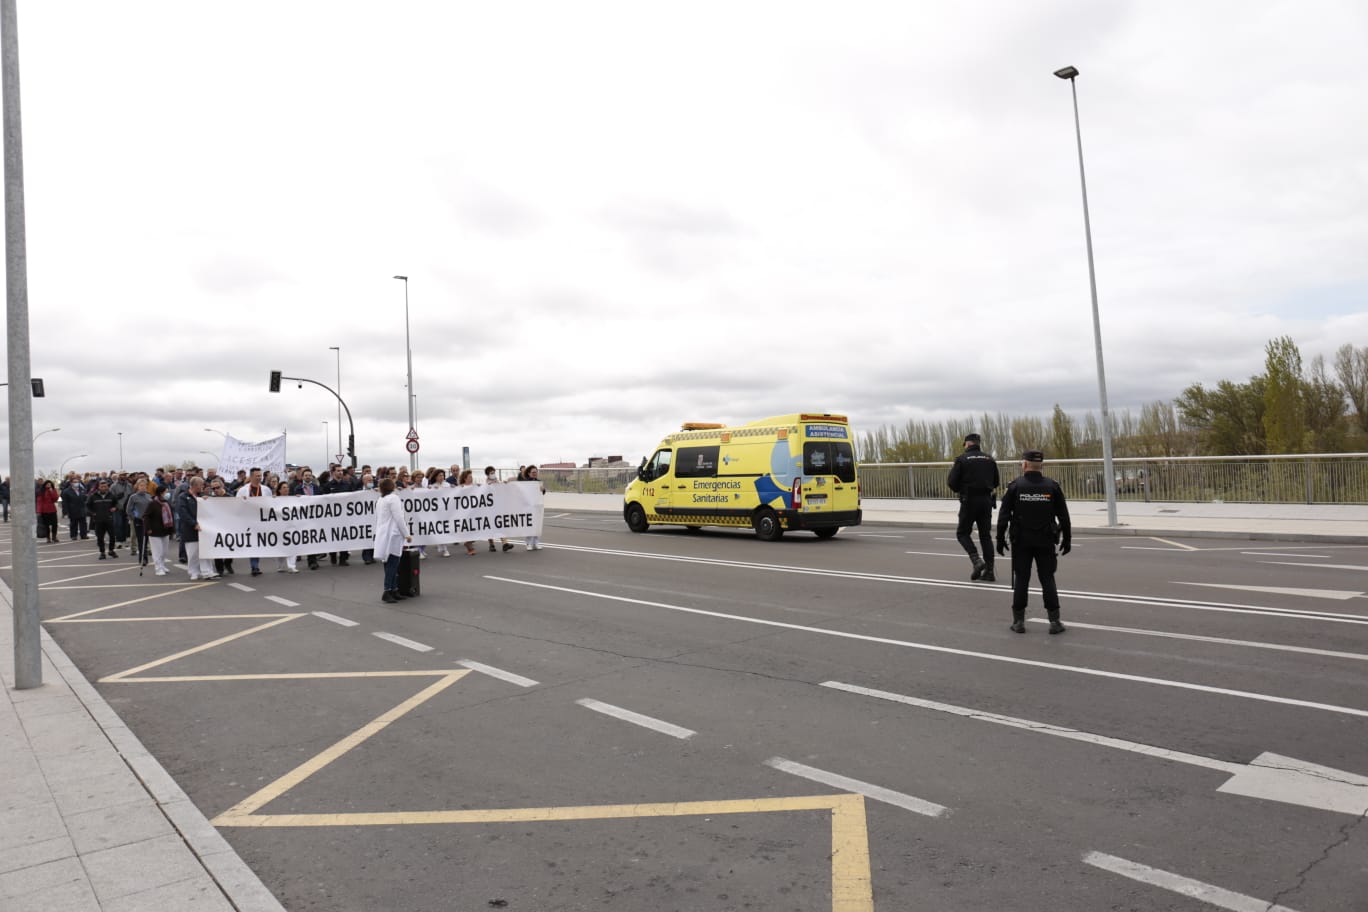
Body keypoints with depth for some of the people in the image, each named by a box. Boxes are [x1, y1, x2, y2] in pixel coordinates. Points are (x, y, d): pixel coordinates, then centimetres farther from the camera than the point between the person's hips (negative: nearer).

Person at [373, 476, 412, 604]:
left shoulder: (380, 500, 18)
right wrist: (406, 534, -9)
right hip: (392, 536, -9)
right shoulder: (393, 498, -8)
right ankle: (387, 592, -15)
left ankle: (394, 590, 12)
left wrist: (378, 533, 27)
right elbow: (399, 518, -13)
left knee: (391, 565, 10)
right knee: (392, 564, -10)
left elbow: (377, 519, 22)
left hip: (383, 535, 9)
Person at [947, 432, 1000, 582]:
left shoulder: (962, 459, -6)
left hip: (969, 501, -4)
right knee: (986, 535, 10)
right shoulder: (990, 459, 7)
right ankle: (989, 571, 8)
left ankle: (976, 560, -12)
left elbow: (952, 482, -9)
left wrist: (960, 489, 11)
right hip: (986, 500, 4)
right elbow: (996, 482, 11)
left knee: (962, 533, 8)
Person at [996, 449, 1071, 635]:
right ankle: (1054, 621, 5)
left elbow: (1003, 516, -5)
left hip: (1021, 542, -1)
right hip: (1045, 541, 1)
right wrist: (1067, 539, 11)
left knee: (1021, 580, 5)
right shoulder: (1052, 486, -1)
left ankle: (1019, 621, 9)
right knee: (1048, 580, 7)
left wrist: (1000, 539, 3)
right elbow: (1063, 516, 2)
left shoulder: (1015, 487, -6)